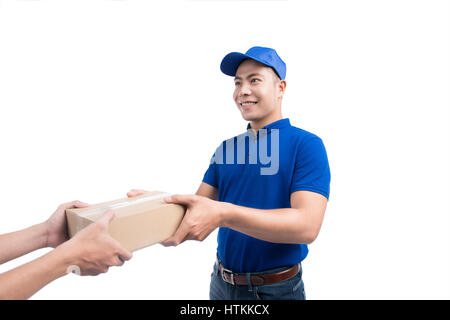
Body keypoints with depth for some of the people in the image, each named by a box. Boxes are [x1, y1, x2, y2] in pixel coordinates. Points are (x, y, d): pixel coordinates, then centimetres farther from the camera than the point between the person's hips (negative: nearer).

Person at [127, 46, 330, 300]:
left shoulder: (306, 144, -13)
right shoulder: (225, 149, 5)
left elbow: (308, 226, -24)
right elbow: (197, 206, 3)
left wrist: (223, 214, -35)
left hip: (276, 288, -4)